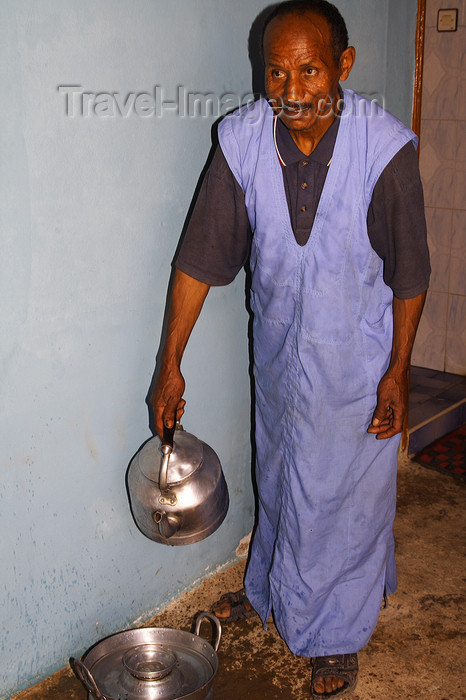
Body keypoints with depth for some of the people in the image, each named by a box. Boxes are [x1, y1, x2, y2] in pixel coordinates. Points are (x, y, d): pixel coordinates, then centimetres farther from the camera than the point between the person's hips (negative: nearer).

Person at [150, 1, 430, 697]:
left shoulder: (386, 146, -23)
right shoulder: (242, 141, -16)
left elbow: (409, 272, -13)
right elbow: (200, 258, -11)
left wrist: (398, 372, -9)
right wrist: (170, 364, -9)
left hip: (357, 358, -3)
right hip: (279, 346, 3)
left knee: (346, 491, 9)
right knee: (279, 477, 21)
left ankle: (339, 636, 33)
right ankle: (270, 589, 48)